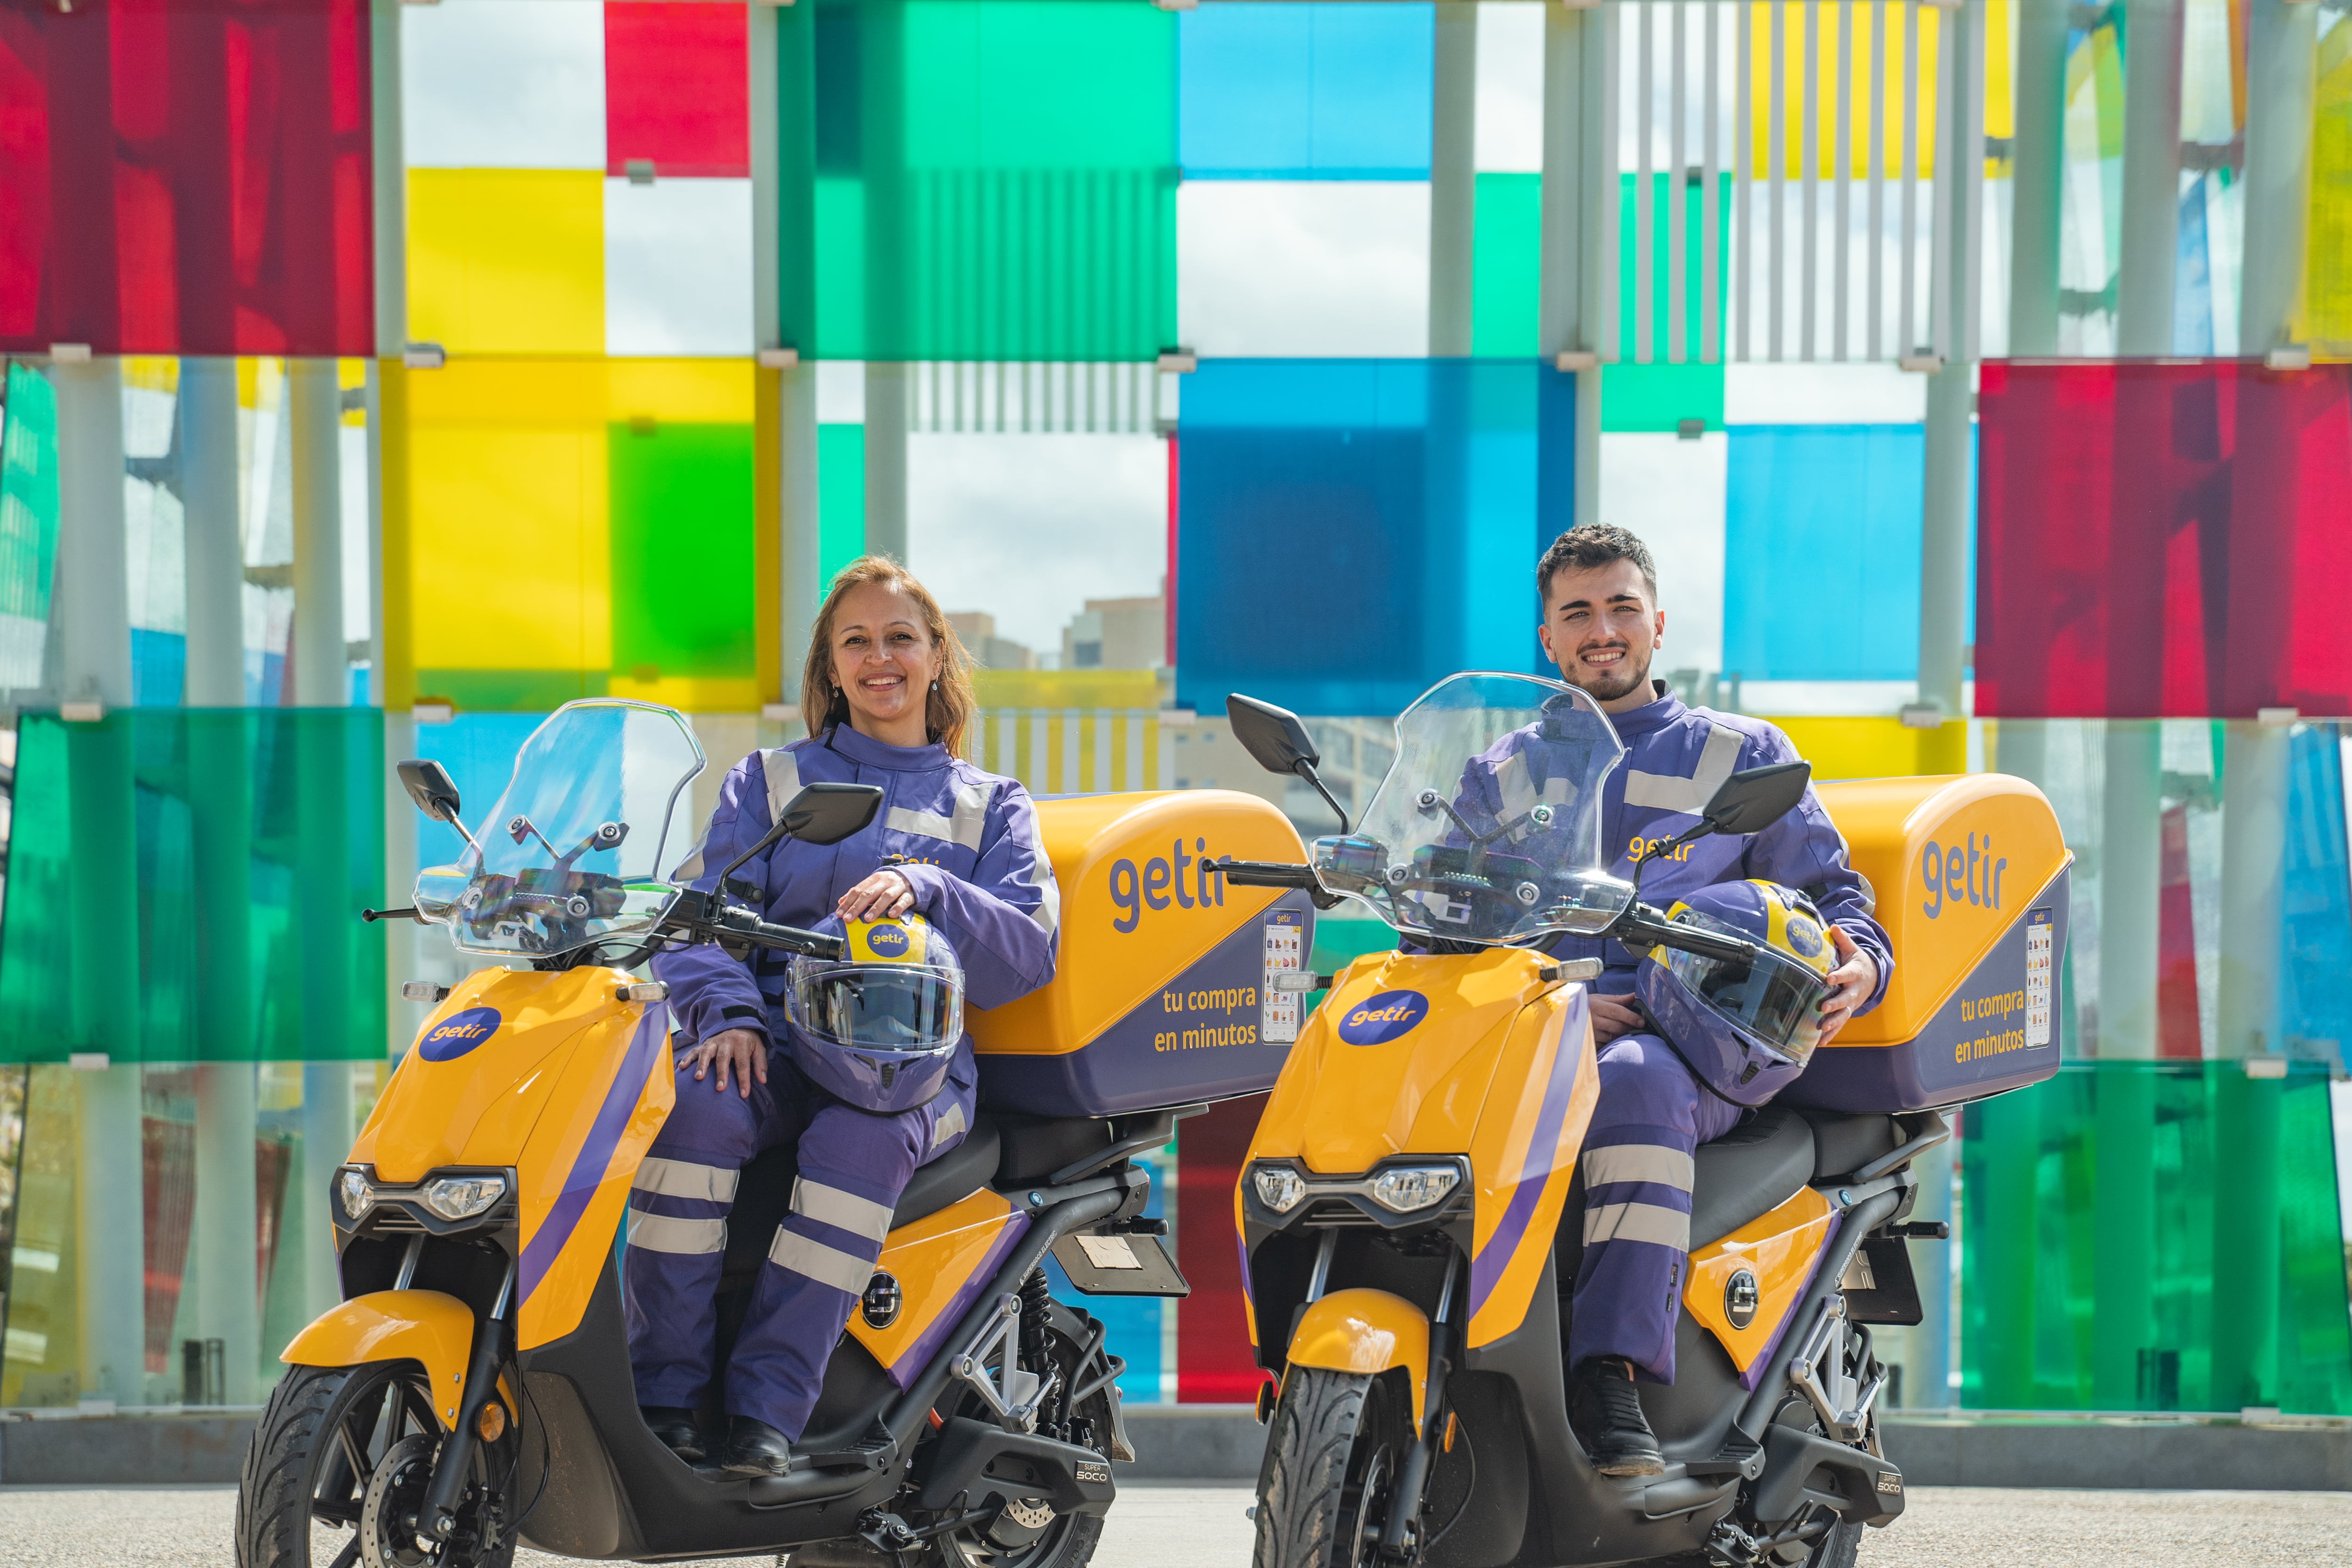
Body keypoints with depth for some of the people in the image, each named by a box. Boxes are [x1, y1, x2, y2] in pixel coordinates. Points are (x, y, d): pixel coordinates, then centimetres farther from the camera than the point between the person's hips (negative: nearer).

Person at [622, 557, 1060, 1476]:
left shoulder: (992, 807, 21)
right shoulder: (768, 782, 23)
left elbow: (1028, 952, 4)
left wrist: (924, 891, -15)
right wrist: (726, 1011, -13)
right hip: (775, 1041, 1)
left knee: (863, 1137, -38)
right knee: (696, 1108, -35)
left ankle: (768, 1411, -38)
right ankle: (665, 1394, -31)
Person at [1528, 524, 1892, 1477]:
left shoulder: (1743, 753, 22)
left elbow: (1831, 889, 18)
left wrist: (1858, 964, -7)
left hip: (1689, 1044, -2)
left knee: (1635, 1080, -41)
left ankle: (1612, 1376, -50)